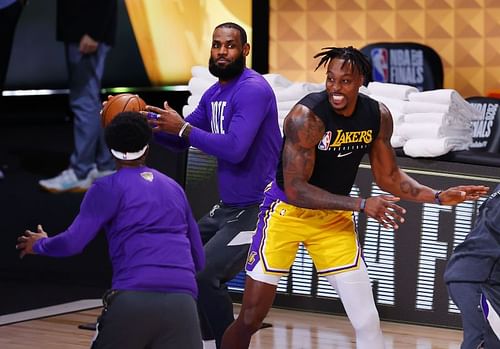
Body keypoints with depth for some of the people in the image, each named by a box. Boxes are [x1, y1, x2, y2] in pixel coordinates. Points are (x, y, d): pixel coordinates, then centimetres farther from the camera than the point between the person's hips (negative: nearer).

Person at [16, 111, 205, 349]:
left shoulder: (109, 186, 10)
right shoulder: (174, 188, 25)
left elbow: (72, 243, 3)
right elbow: (199, 260, 29)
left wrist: (39, 245, 24)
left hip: (133, 298, -3)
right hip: (182, 300, 3)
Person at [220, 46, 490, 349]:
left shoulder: (378, 116, -9)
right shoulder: (307, 116, -26)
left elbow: (388, 176, 4)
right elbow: (295, 190, -28)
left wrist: (439, 197, -9)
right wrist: (361, 205, -33)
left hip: (335, 215, 4)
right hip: (288, 210, -4)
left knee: (368, 321, -2)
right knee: (251, 317, -3)